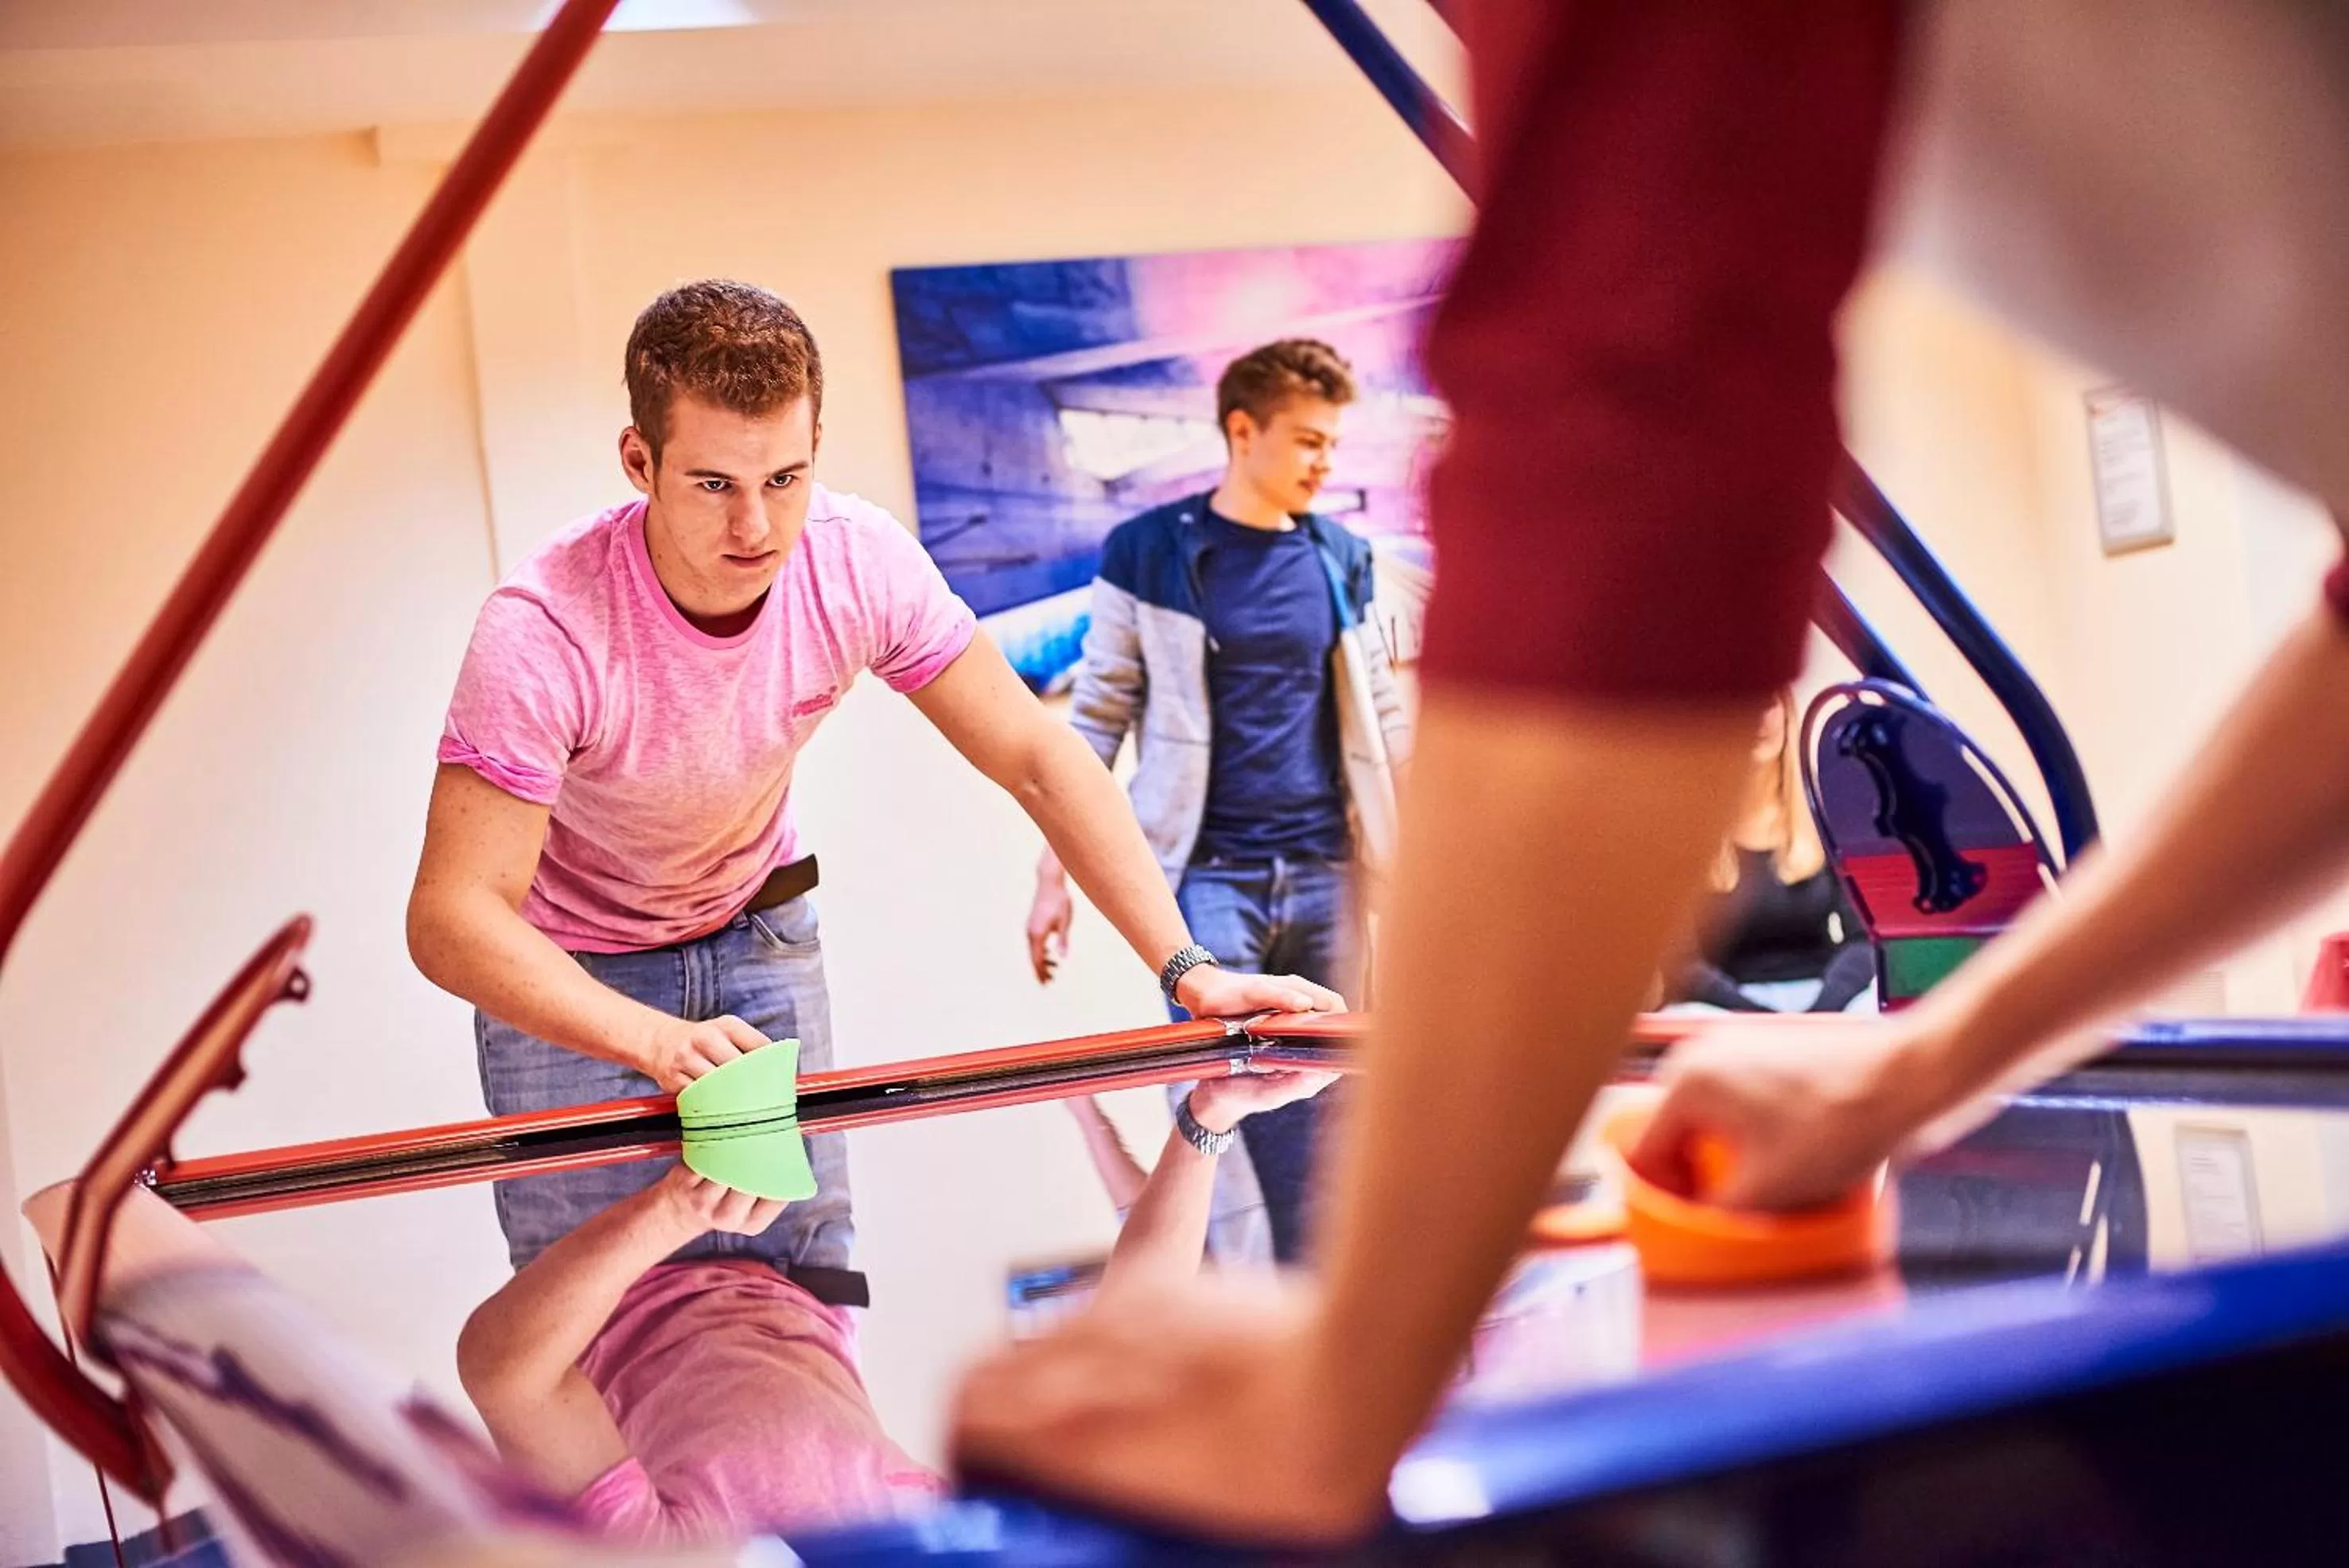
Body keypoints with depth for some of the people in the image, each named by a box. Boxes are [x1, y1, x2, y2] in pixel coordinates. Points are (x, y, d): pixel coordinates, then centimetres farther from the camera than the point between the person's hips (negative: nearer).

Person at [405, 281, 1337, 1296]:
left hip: (758, 936, 3)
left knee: (808, 1285, 3)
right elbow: (453, 915, -35)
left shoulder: (860, 564, -23)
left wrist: (1186, 969, -26)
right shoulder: (544, 632, -34)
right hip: (572, 976, -3)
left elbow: (1036, 759, -17)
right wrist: (656, 1042, -51)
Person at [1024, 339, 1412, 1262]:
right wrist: (1054, 874, -4)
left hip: (1326, 873, 4)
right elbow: (1095, 720, 1)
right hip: (1207, 871, -4)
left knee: (1317, 1113, 4)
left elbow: (1381, 720, 18)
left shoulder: (1343, 560, 12)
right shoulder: (1148, 554, 0)